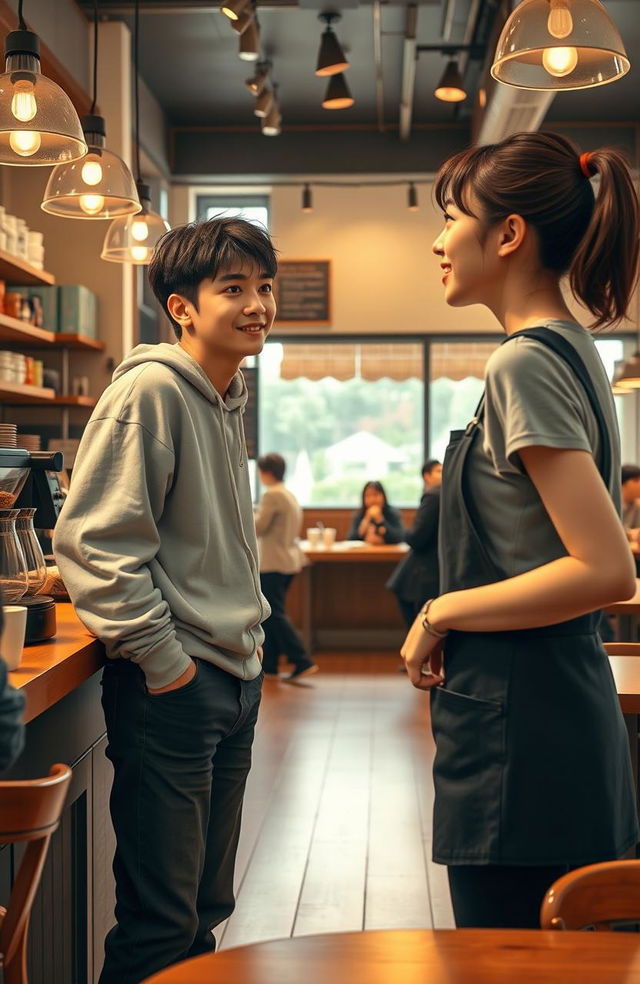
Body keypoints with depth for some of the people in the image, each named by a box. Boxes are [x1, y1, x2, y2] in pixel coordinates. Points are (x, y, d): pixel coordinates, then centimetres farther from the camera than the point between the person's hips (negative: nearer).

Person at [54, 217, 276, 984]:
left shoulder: (226, 399, 13)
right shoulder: (150, 389, -15)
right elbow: (90, 540, -21)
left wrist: (248, 630, 15)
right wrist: (162, 657, -18)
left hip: (233, 680, 9)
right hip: (170, 687, -9)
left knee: (206, 906, 18)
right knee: (160, 919, -1)